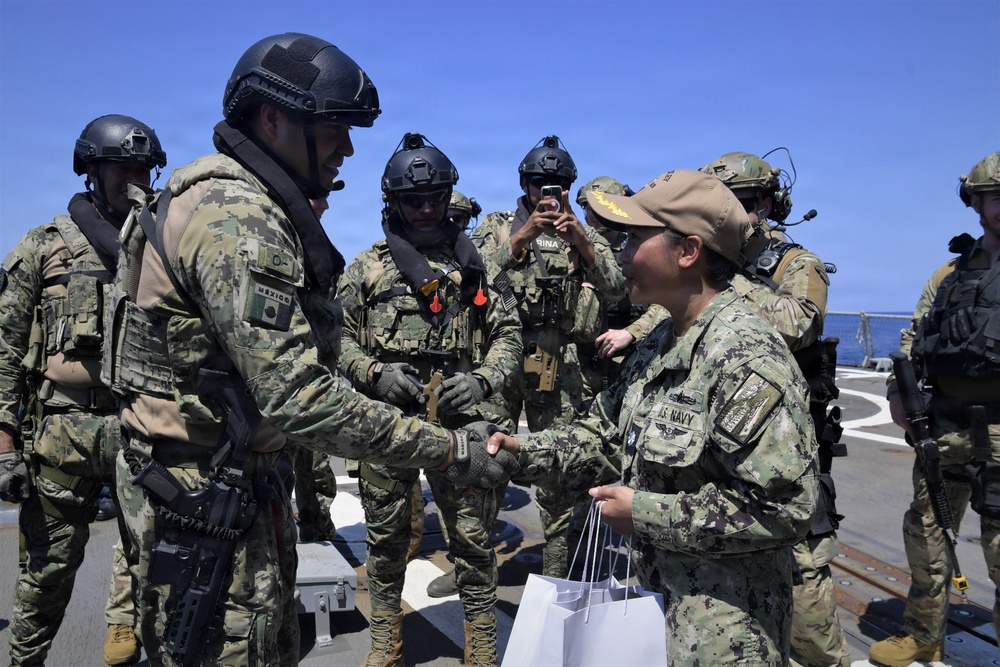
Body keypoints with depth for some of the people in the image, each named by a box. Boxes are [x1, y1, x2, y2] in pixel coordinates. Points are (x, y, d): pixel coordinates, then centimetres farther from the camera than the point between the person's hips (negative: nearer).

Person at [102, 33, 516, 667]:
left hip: (246, 477, 10)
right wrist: (451, 450, -26)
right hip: (204, 495, -10)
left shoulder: (260, 208, 10)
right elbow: (299, 396, -30)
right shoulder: (238, 216, -23)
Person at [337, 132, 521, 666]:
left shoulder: (475, 265, 9)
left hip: (461, 422, 0)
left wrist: (481, 380, -9)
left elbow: (508, 336, 8)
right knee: (386, 538, 13)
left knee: (473, 539, 5)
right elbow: (340, 338, 7)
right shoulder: (367, 267, 6)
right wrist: (375, 373, -11)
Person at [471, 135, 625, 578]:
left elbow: (617, 288, -2)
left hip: (558, 366, 1)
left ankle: (556, 567, 23)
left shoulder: (581, 233, 12)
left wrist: (580, 239, -14)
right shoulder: (496, 226, 8)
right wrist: (521, 236, -20)